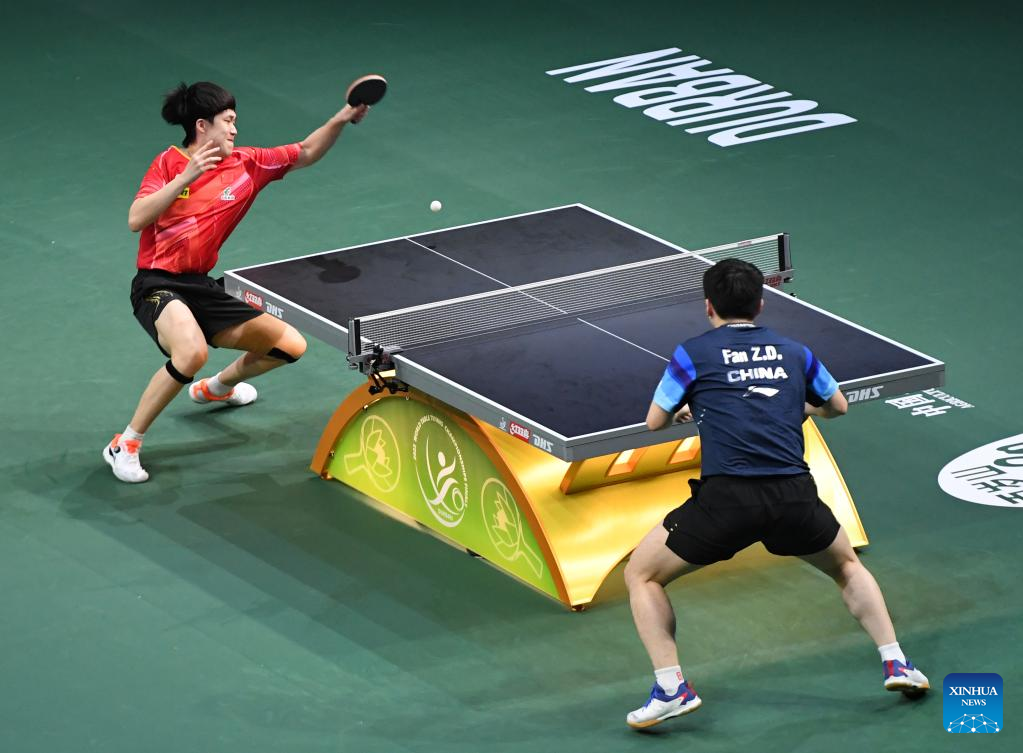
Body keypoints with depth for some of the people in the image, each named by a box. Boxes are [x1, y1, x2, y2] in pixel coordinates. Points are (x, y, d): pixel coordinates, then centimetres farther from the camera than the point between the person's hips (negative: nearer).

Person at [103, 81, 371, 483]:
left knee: (291, 345, 10)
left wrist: (341, 120, -5)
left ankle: (216, 387, 39)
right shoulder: (169, 162, -7)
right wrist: (187, 177, -28)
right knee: (192, 352, -38)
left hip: (202, 288, 7)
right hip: (158, 284, -7)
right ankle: (124, 445, -22)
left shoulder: (245, 164, 6)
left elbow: (305, 153, 12)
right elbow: (136, 220, -20)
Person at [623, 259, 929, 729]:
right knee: (847, 567, 33)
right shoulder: (794, 353, 18)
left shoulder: (694, 354, 9)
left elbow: (655, 422, 16)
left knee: (641, 576, 15)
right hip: (794, 496, 3)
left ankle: (671, 688, 1)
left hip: (726, 497, -3)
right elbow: (838, 406, 32)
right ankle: (895, 663, 20)